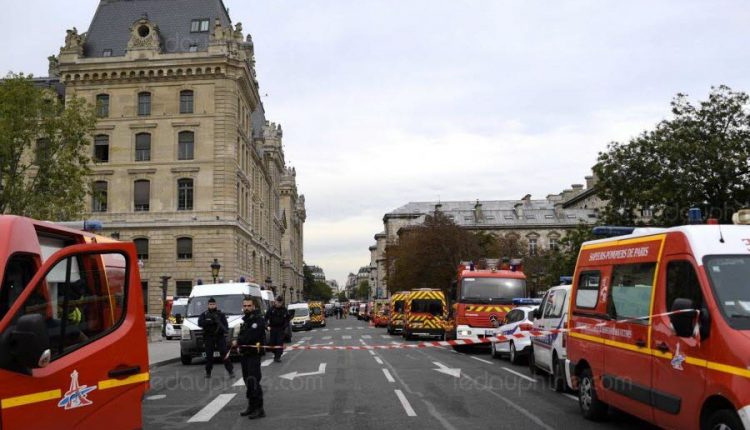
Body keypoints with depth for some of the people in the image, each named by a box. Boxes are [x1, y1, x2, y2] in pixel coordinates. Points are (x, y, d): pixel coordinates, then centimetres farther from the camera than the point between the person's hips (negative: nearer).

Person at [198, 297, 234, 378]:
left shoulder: (221, 314, 7)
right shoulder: (204, 314, 7)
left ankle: (230, 370, -3)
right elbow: (200, 323, -9)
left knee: (224, 353, -6)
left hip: (220, 336, 0)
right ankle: (208, 372, 13)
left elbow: (225, 324, 0)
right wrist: (211, 321, -20)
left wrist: (225, 329, -24)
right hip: (208, 337, 1)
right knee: (209, 355, 2)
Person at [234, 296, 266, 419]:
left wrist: (238, 341, -11)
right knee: (248, 381, 14)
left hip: (253, 354, -9)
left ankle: (259, 409, -9)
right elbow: (242, 335, 17)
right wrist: (238, 342, -4)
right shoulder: (246, 319, 18)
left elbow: (250, 336, -23)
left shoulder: (258, 319, -12)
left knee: (253, 381, -12)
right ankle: (251, 406, 23)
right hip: (244, 354, 9)